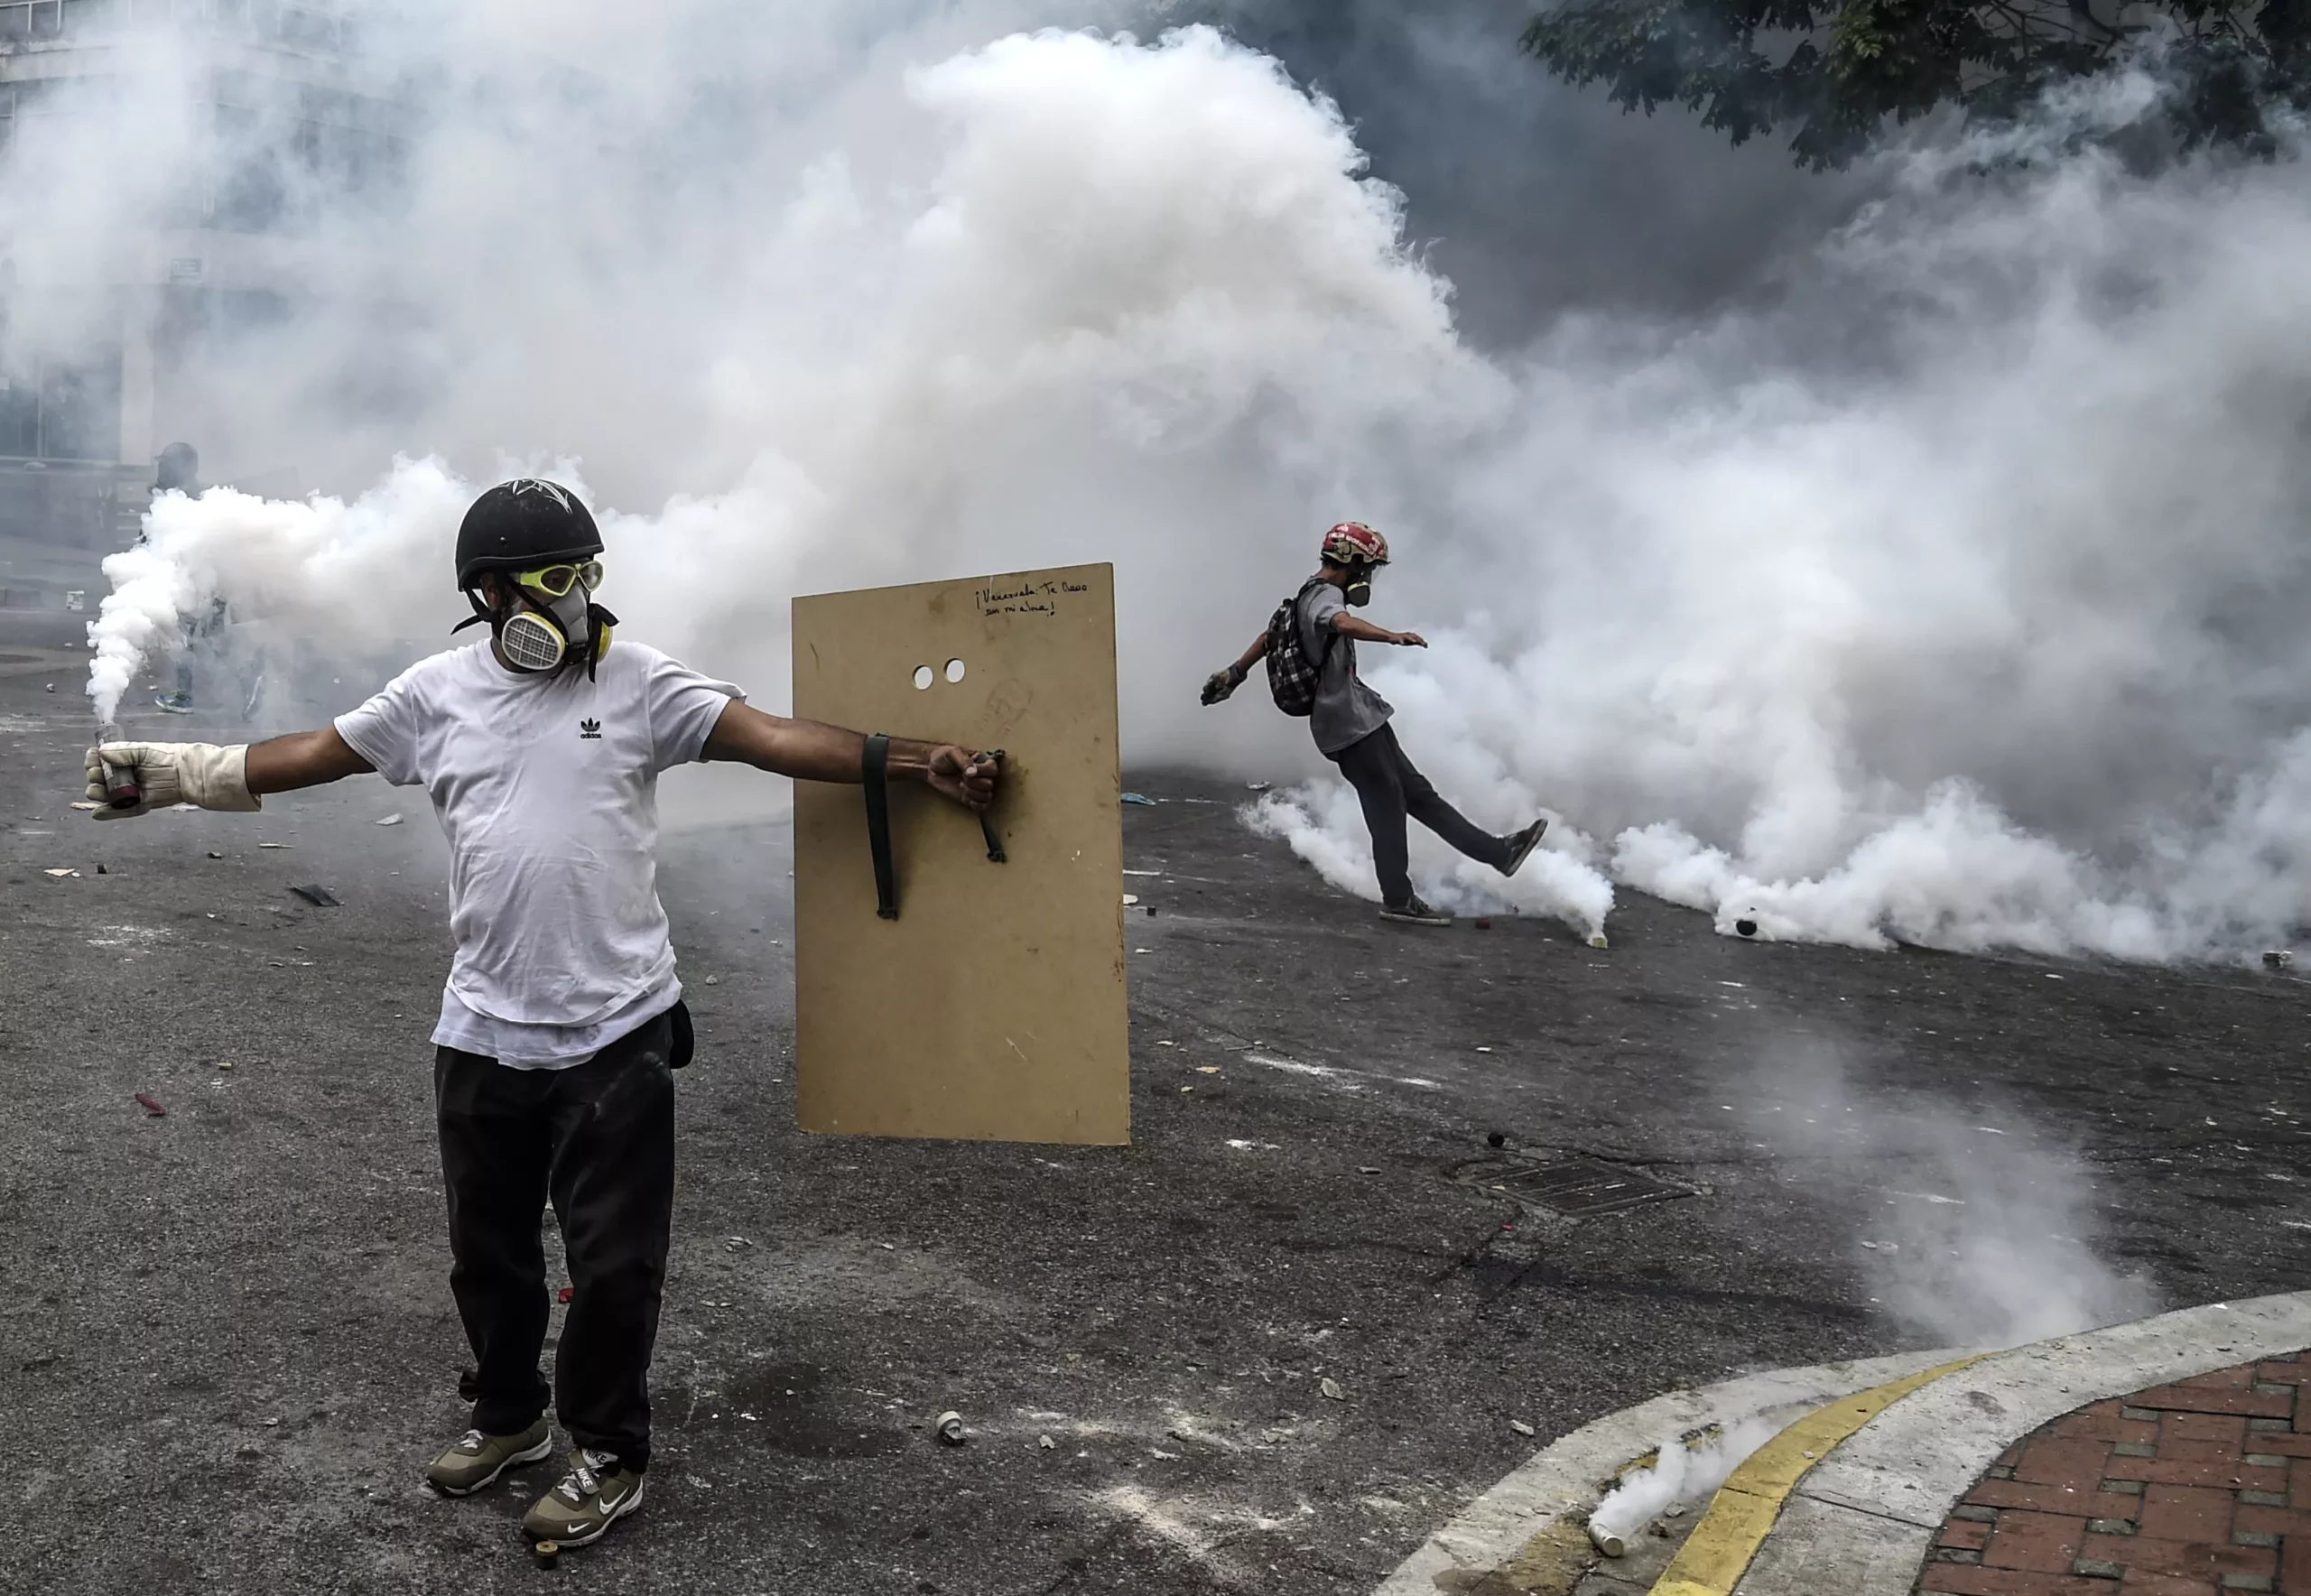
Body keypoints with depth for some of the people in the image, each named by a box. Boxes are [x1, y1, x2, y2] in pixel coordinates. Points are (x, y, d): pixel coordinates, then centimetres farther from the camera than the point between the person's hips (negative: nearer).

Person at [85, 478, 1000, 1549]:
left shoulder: (639, 683, -7)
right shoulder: (437, 692, 2)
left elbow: (774, 739, -15)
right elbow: (307, 755, 12)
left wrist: (913, 764, -25)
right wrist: (170, 771, 10)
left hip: (617, 1031, -3)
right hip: (483, 1033, 3)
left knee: (613, 1259, 5)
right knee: (487, 1248, 19)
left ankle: (610, 1456, 25)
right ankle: (507, 1414, 43)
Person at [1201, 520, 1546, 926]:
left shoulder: (1309, 596, 19)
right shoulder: (1326, 595, -13)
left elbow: (1271, 635, 28)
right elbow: (1343, 623, -37)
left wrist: (1235, 672, 37)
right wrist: (1393, 637, -52)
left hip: (1360, 720, 11)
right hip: (1351, 724, -11)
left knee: (1417, 793, 11)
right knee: (1388, 808, -4)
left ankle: (1497, 851, 14)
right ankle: (1398, 899, 5)